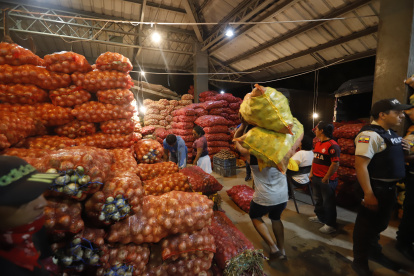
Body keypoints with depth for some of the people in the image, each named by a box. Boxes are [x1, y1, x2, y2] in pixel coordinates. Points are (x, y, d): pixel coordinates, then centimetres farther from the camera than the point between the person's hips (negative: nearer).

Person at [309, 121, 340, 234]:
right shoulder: (318, 144, 9)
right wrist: (311, 172, 13)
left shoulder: (332, 145, -19)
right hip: (316, 178, 9)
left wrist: (326, 178, -19)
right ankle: (320, 217, 42)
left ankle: (330, 225, 20)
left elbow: (335, 164, -23)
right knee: (318, 199, 23)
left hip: (327, 180, -9)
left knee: (328, 202, 5)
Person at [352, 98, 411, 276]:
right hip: (375, 188, -9)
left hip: (389, 187, 9)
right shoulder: (370, 134, -21)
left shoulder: (390, 134, 9)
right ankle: (360, 262, 25)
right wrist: (368, 194, -28)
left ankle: (374, 252, 44)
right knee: (367, 225, 6)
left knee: (380, 224, 24)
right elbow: (360, 165, -27)